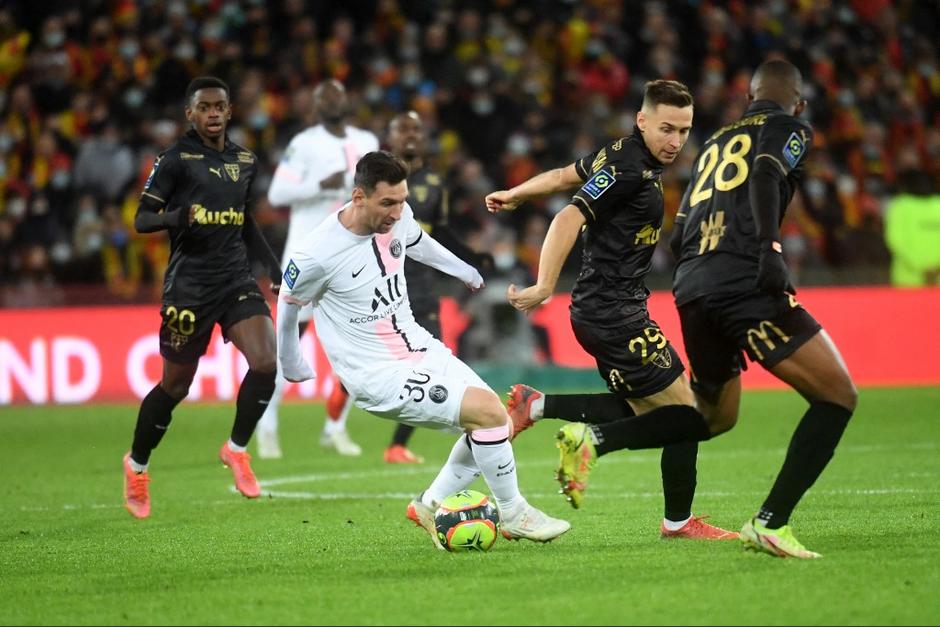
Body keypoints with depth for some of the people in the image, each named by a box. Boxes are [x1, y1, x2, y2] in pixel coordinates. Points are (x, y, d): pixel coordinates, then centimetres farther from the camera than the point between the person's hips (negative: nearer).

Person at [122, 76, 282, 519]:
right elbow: (142, 219, -9)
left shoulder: (245, 161, 12)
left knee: (266, 362, -16)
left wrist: (275, 268, 16)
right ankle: (137, 466, 26)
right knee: (175, 385, 4)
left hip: (237, 279, 5)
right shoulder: (176, 159, -6)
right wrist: (180, 216, -28)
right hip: (189, 285, -5)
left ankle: (237, 449, 5)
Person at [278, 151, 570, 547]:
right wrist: (291, 367, 13)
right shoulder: (318, 254, -23)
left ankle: (431, 506, 22)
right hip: (380, 377, -8)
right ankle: (513, 514, -1)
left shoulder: (398, 217, -5)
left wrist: (465, 271, 38)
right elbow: (288, 304, -3)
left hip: (420, 349, 8)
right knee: (487, 411, -19)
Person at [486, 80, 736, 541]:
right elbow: (569, 219, -27)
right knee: (688, 415, -8)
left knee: (641, 412, 15)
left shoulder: (623, 156, 10)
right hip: (614, 313, -10)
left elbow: (566, 176, 26)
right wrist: (544, 287, -33)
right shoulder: (629, 168, -18)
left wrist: (514, 195, 41)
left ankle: (536, 406, 12)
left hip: (598, 309, 10)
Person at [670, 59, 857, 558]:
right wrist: (768, 248, -25)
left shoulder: (716, 142, 29)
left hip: (690, 290, 8)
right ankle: (770, 522, -13)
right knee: (838, 396, -4)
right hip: (743, 283, -8)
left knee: (715, 417, 25)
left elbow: (678, 239, 27)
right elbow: (765, 173, -13)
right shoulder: (789, 128, 10)